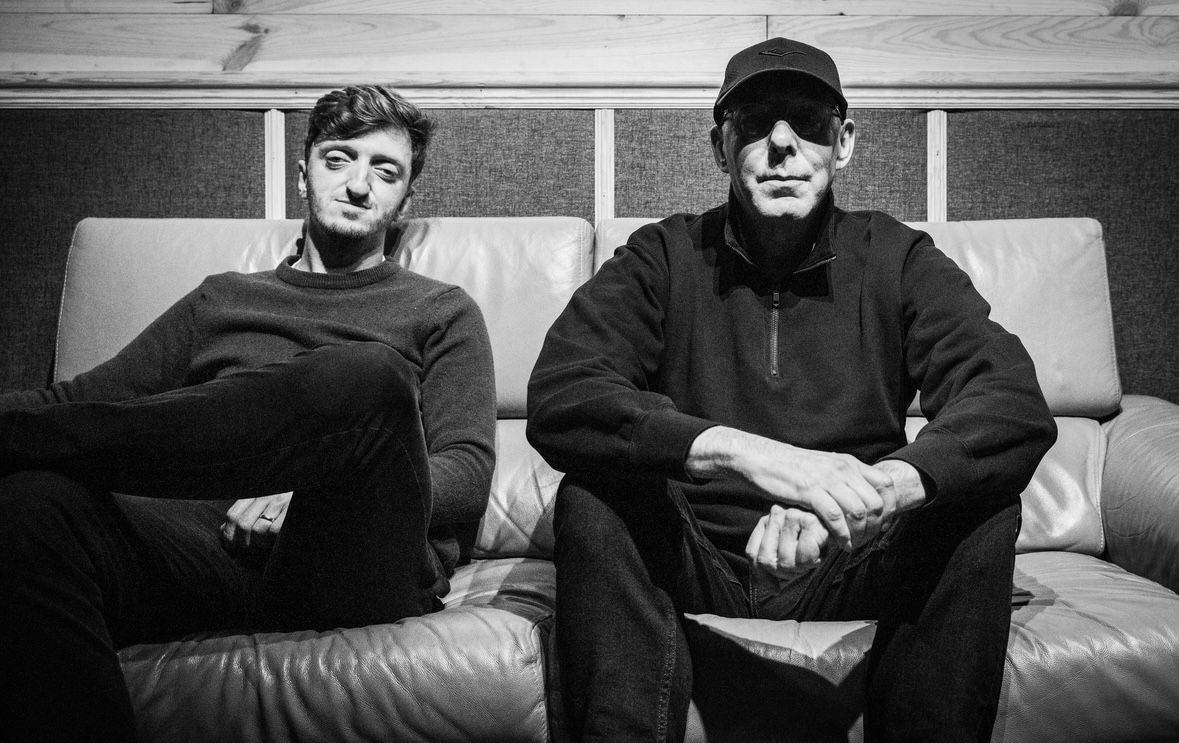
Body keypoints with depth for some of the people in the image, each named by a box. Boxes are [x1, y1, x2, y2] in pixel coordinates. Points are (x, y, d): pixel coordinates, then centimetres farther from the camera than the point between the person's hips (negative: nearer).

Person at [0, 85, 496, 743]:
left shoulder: (444, 312, 21)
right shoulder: (221, 299, 30)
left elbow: (468, 474, 7)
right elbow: (90, 397, 22)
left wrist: (315, 492, -9)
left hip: (355, 562, -1)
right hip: (209, 543, 2)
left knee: (367, 374, -33)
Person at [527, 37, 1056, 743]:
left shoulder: (898, 259, -1)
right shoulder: (663, 257, -3)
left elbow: (1018, 405, -17)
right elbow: (558, 399, -20)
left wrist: (874, 487, -39)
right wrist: (742, 452, -37)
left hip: (847, 567, 1)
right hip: (696, 562, 0)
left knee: (984, 512, -24)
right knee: (594, 498, -28)